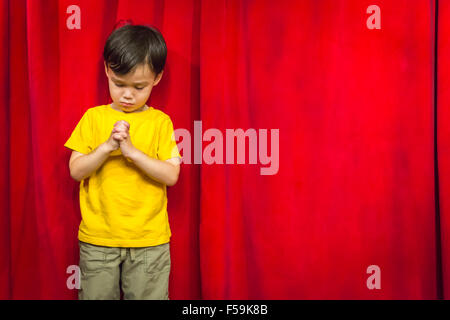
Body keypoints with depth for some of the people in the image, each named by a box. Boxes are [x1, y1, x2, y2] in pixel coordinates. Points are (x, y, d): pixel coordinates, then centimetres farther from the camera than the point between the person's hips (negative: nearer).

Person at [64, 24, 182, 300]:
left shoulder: (160, 122, 0)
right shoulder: (94, 117, 3)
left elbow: (171, 175, -9)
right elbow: (76, 171, -2)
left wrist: (132, 151, -19)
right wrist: (107, 146, -17)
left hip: (149, 239, -1)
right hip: (98, 238, 1)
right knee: (97, 295, 11)